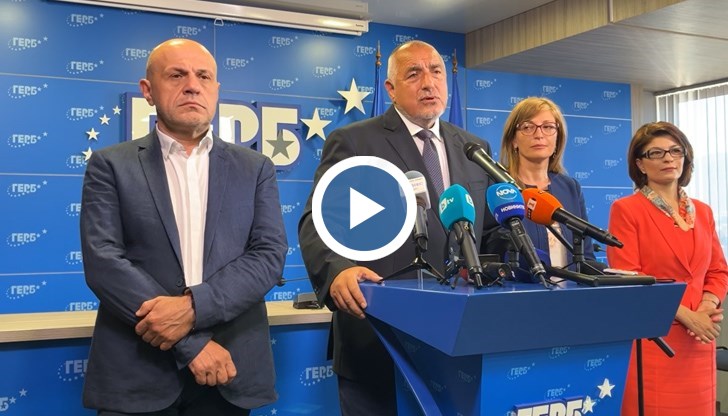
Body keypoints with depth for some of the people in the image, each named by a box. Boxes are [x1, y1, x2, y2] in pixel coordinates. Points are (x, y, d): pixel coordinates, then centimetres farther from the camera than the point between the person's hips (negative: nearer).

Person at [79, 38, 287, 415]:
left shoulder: (255, 169, 7)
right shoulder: (110, 166, 2)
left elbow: (269, 255, -2)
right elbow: (103, 261, -9)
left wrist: (193, 307, -18)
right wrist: (193, 343, -15)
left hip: (230, 368, 2)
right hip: (137, 371, -1)